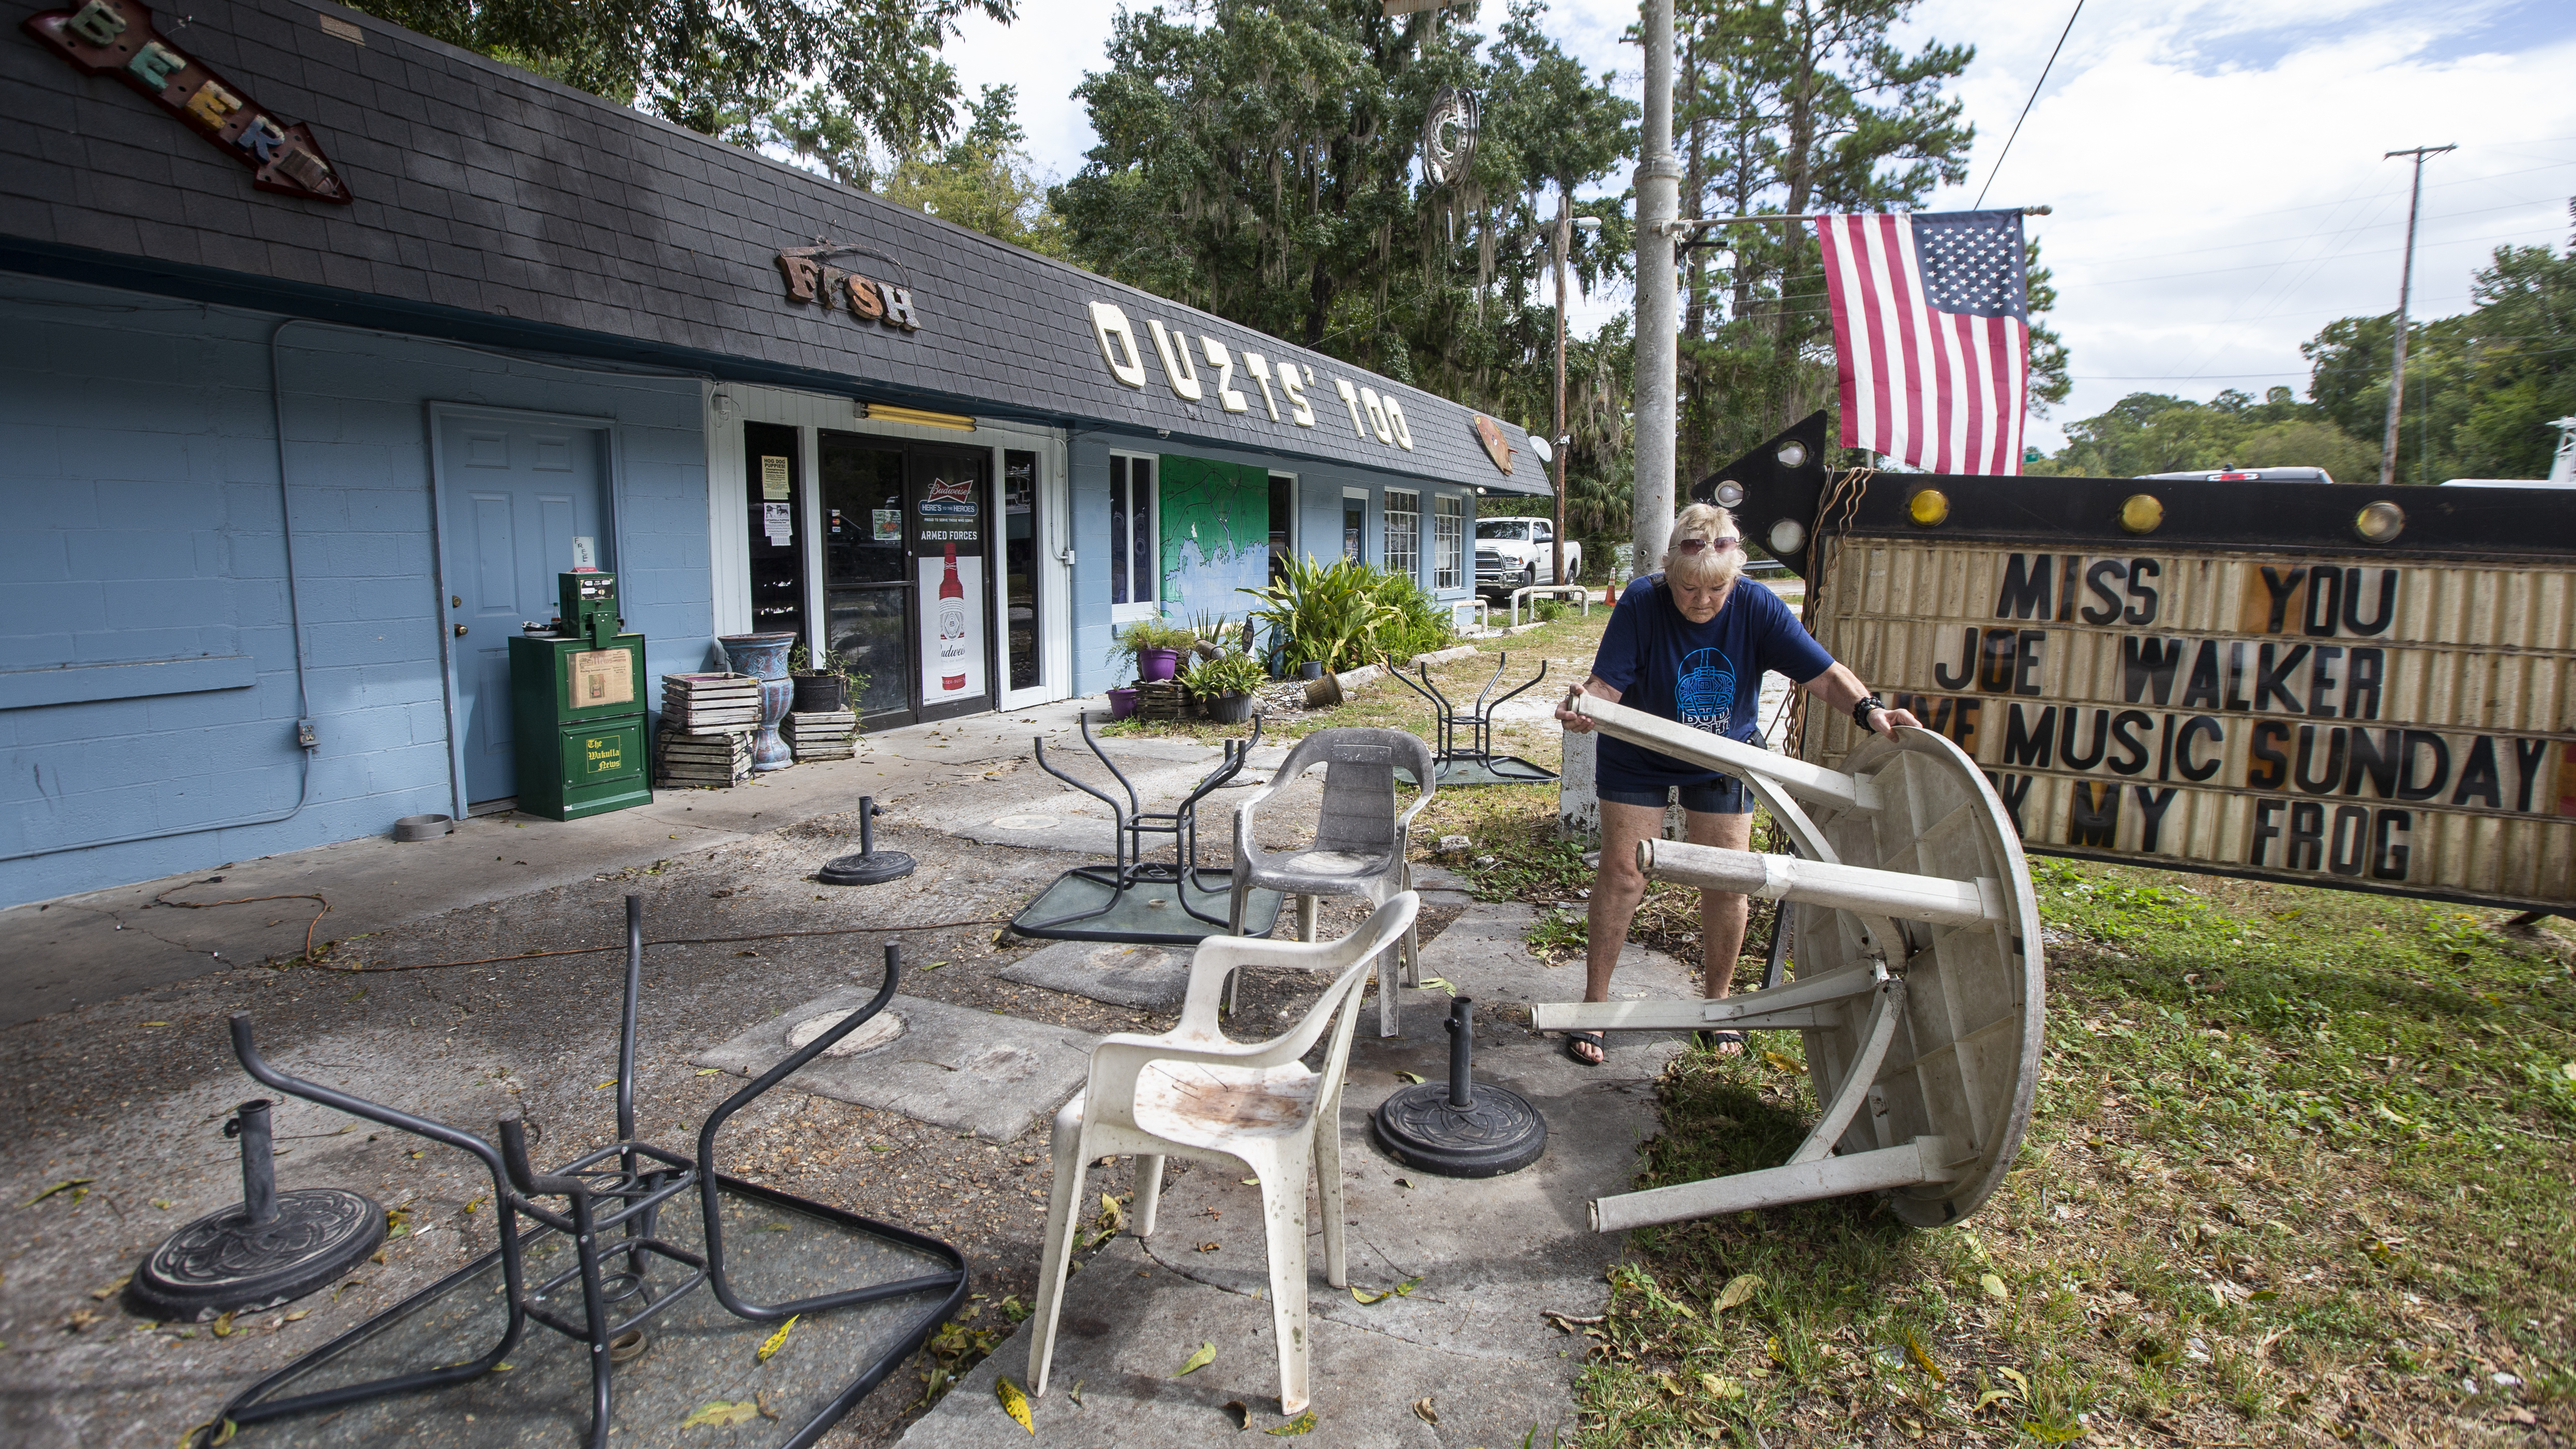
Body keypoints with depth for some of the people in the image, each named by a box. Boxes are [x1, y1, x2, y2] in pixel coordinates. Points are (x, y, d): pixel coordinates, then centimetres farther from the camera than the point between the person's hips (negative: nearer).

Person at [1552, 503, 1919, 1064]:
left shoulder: (1757, 608, -19)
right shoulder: (1642, 604, -23)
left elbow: (1823, 674, -21)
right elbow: (1607, 683, -26)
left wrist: (1867, 707, -40)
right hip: (1639, 759, -2)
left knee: (1727, 883, 5)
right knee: (1622, 873, -2)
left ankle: (1719, 1001, 27)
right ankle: (1594, 1003, 12)